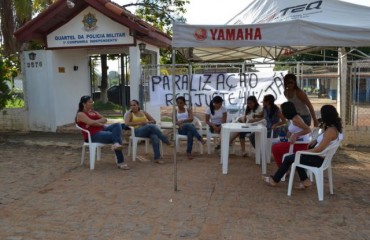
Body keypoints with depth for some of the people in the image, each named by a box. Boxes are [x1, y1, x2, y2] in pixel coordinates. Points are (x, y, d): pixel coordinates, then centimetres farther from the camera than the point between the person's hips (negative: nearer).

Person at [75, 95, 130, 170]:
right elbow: (92, 123, -16)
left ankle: (116, 144, -42)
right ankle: (120, 162, -20)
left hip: (102, 129, 8)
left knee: (117, 125, -18)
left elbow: (104, 119, 11)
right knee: (114, 136, -24)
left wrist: (95, 122, -7)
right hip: (93, 135, -8)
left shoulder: (94, 112, 25)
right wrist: (102, 124, -1)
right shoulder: (80, 114, -1)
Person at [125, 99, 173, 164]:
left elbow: (154, 121, 20)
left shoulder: (143, 112, 22)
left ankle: (157, 158, -45)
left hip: (148, 130, 3)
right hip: (138, 131, -3)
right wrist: (139, 123, -11)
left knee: (154, 137, -36)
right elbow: (127, 123, -8)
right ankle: (168, 142, -31)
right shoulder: (130, 114, 13)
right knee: (151, 126, -35)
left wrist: (147, 122, -2)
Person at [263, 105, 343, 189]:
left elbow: (319, 149, -28)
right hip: (319, 156, 9)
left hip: (319, 159, -9)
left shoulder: (330, 130, -26)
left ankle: (274, 180, 18)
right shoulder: (334, 127, 3)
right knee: (294, 156, 19)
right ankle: (305, 181, 18)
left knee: (288, 158, 2)